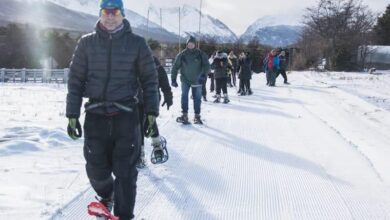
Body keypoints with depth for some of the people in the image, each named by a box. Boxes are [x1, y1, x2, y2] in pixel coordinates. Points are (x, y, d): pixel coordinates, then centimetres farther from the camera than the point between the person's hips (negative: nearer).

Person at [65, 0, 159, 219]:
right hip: (95, 115, 2)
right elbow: (76, 80, 8)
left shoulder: (137, 43, 2)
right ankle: (106, 196, 39)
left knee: (125, 171, -2)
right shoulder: (87, 43, 6)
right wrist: (72, 114, 3)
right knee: (97, 170, 7)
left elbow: (150, 79, 5)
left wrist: (152, 111, -1)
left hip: (126, 115, -1)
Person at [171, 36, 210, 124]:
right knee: (184, 96, -9)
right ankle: (184, 115, -4)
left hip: (197, 80, 0)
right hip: (185, 80, 0)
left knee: (197, 98, 5)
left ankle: (197, 116, 14)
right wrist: (173, 79, -4)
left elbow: (206, 65, -9)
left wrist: (203, 75, -25)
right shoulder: (182, 55, -5)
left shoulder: (200, 54, -5)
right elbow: (175, 67, -1)